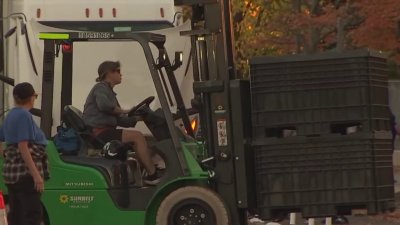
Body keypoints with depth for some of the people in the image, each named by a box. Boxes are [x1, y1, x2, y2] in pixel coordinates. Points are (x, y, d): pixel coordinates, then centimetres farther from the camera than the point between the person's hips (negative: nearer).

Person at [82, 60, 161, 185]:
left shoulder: (109, 92, 27)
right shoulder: (100, 88, -1)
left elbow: (119, 120, 19)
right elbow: (104, 105, -25)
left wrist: (137, 118, 7)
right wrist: (124, 111, -14)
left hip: (105, 131, 10)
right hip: (98, 132, -10)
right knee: (137, 136, -19)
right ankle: (153, 175, -19)